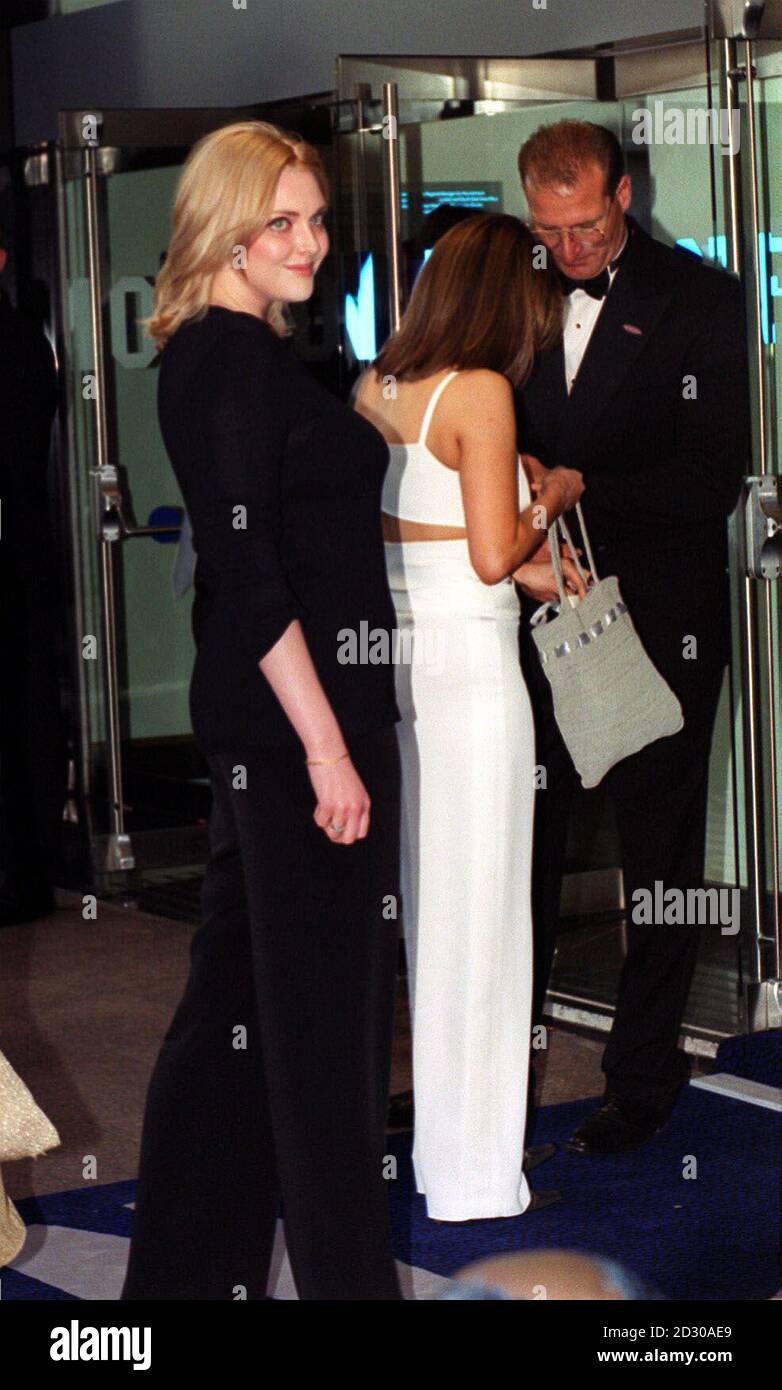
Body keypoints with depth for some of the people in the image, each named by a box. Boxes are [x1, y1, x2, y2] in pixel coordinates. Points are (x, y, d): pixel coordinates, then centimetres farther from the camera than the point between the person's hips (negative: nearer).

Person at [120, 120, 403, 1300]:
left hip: (259, 728, 10)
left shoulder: (237, 354, 16)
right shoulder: (232, 359, -14)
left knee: (236, 1001, 15)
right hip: (297, 720, -10)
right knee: (326, 1013, -1)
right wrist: (327, 747, -21)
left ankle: (188, 1261, 24)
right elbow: (247, 574, -20)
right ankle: (349, 1272, 9)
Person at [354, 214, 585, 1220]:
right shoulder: (481, 392, -13)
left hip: (390, 661, 8)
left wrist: (537, 573, 21)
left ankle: (432, 1137, 27)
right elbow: (493, 555, -16)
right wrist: (551, 498, 3)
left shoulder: (377, 388, 9)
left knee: (418, 903, 16)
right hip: (469, 665, -7)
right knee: (477, 914, 1)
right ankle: (474, 1172, 9)